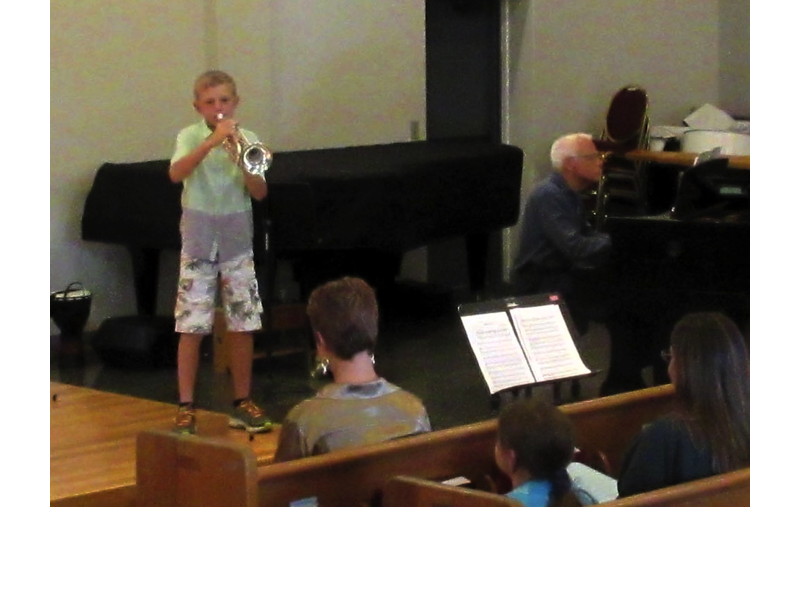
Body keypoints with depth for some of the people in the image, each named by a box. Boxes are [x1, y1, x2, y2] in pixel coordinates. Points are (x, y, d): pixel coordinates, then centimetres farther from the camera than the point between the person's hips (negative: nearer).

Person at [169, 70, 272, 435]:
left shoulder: (247, 140, 3)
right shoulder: (191, 137, -3)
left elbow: (260, 193, -5)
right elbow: (176, 174, -22)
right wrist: (211, 142, -33)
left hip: (237, 239, 2)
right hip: (198, 239, -2)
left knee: (243, 325, 4)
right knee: (191, 327, -3)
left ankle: (242, 403, 16)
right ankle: (186, 407, 5)